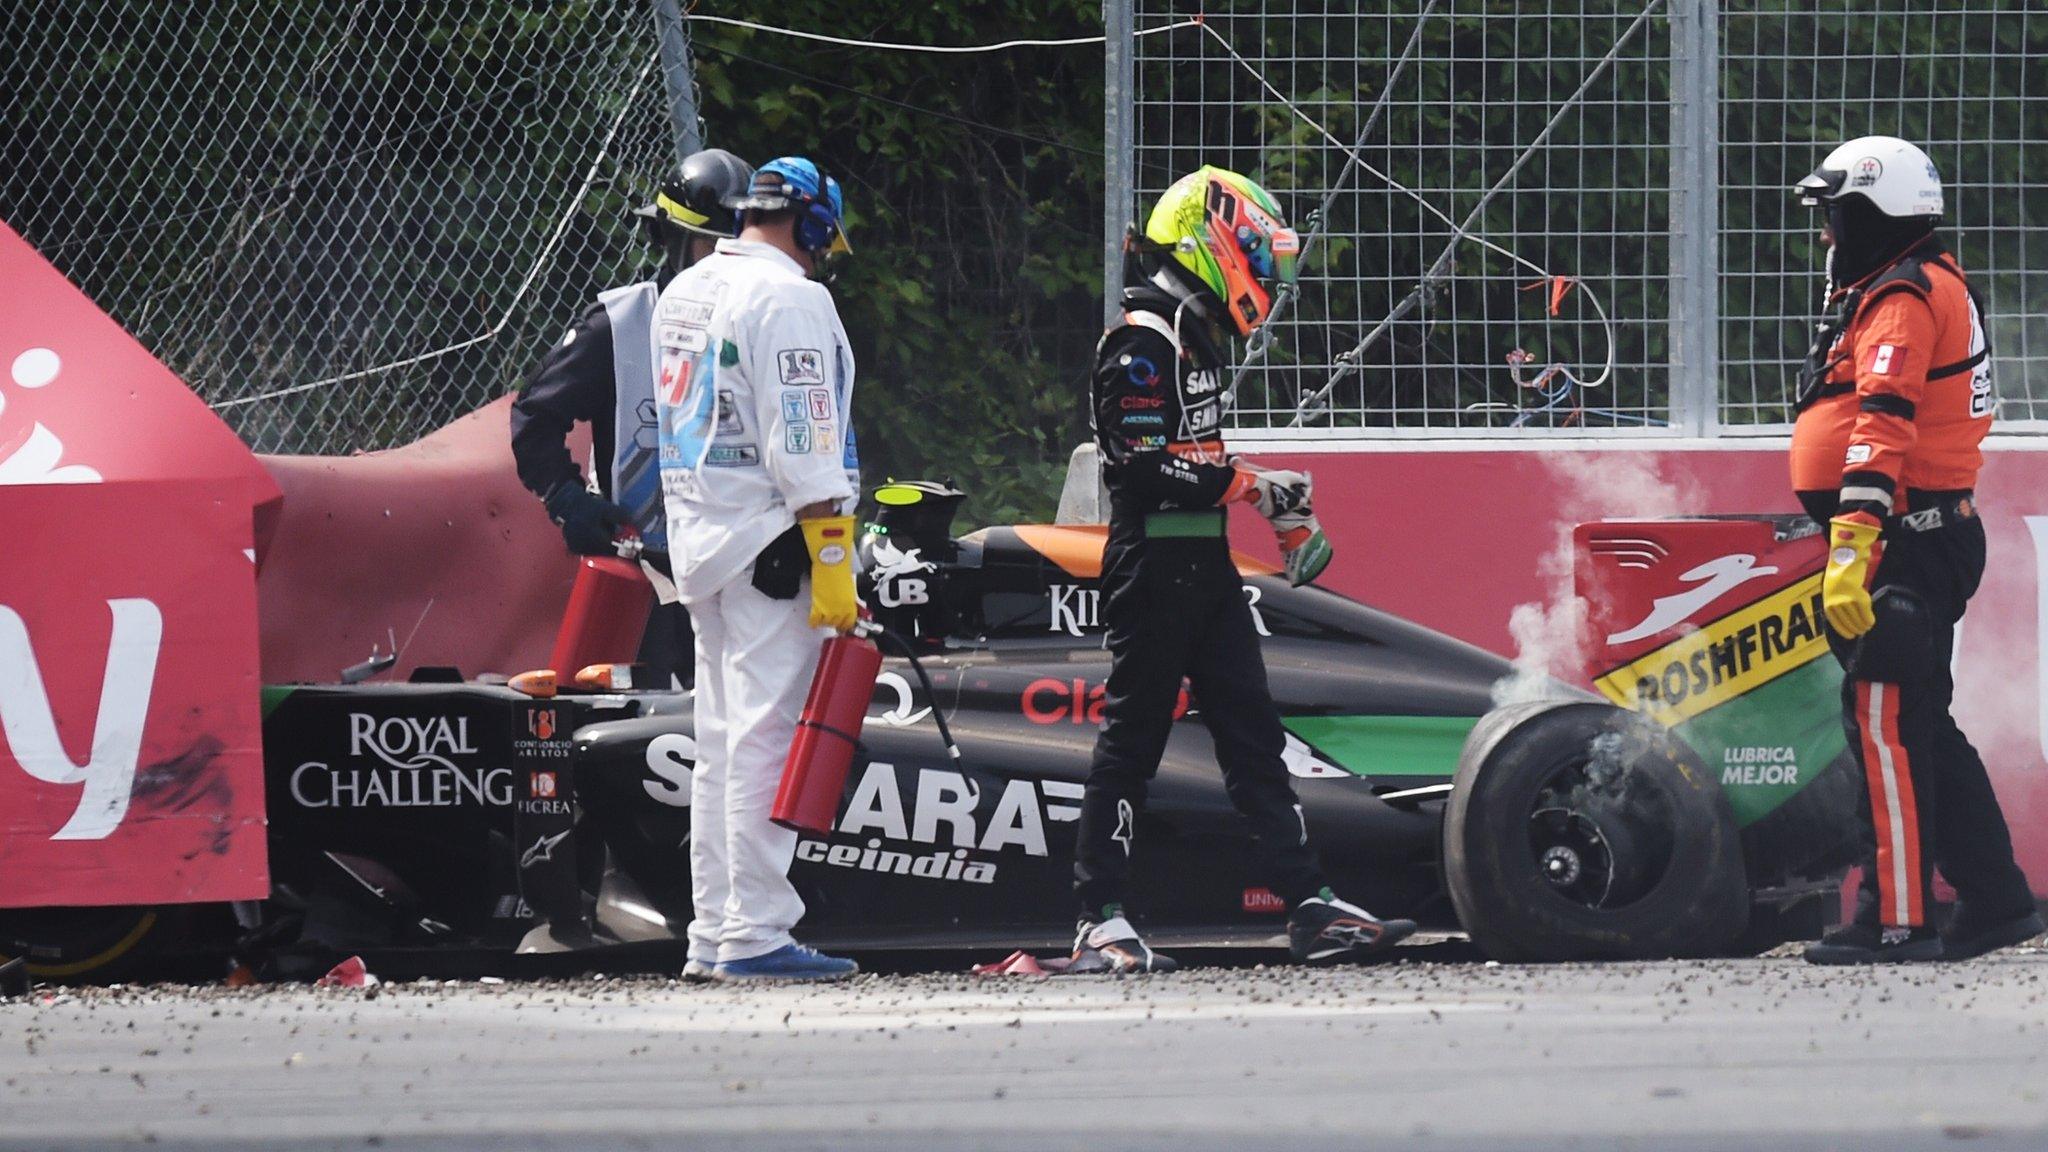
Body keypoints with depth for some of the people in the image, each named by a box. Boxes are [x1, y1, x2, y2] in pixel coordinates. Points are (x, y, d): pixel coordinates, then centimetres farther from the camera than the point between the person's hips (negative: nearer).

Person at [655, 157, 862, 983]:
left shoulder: (684, 293, 17)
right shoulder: (787, 296, -11)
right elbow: (801, 440, -18)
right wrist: (831, 557, -19)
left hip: (696, 536, 9)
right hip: (769, 542, -9)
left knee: (720, 740, 12)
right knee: (767, 733, -9)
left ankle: (712, 932, 14)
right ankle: (754, 935, -12)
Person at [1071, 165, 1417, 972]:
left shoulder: (1193, 339, 17)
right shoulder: (1142, 344, -14)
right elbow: (1143, 468, -21)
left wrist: (1270, 504, 16)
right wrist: (1249, 486, -17)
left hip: (1205, 566, 10)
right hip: (1154, 564, -10)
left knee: (1253, 734, 6)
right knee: (1132, 736, -5)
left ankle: (1309, 906, 5)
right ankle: (1099, 922, -1)